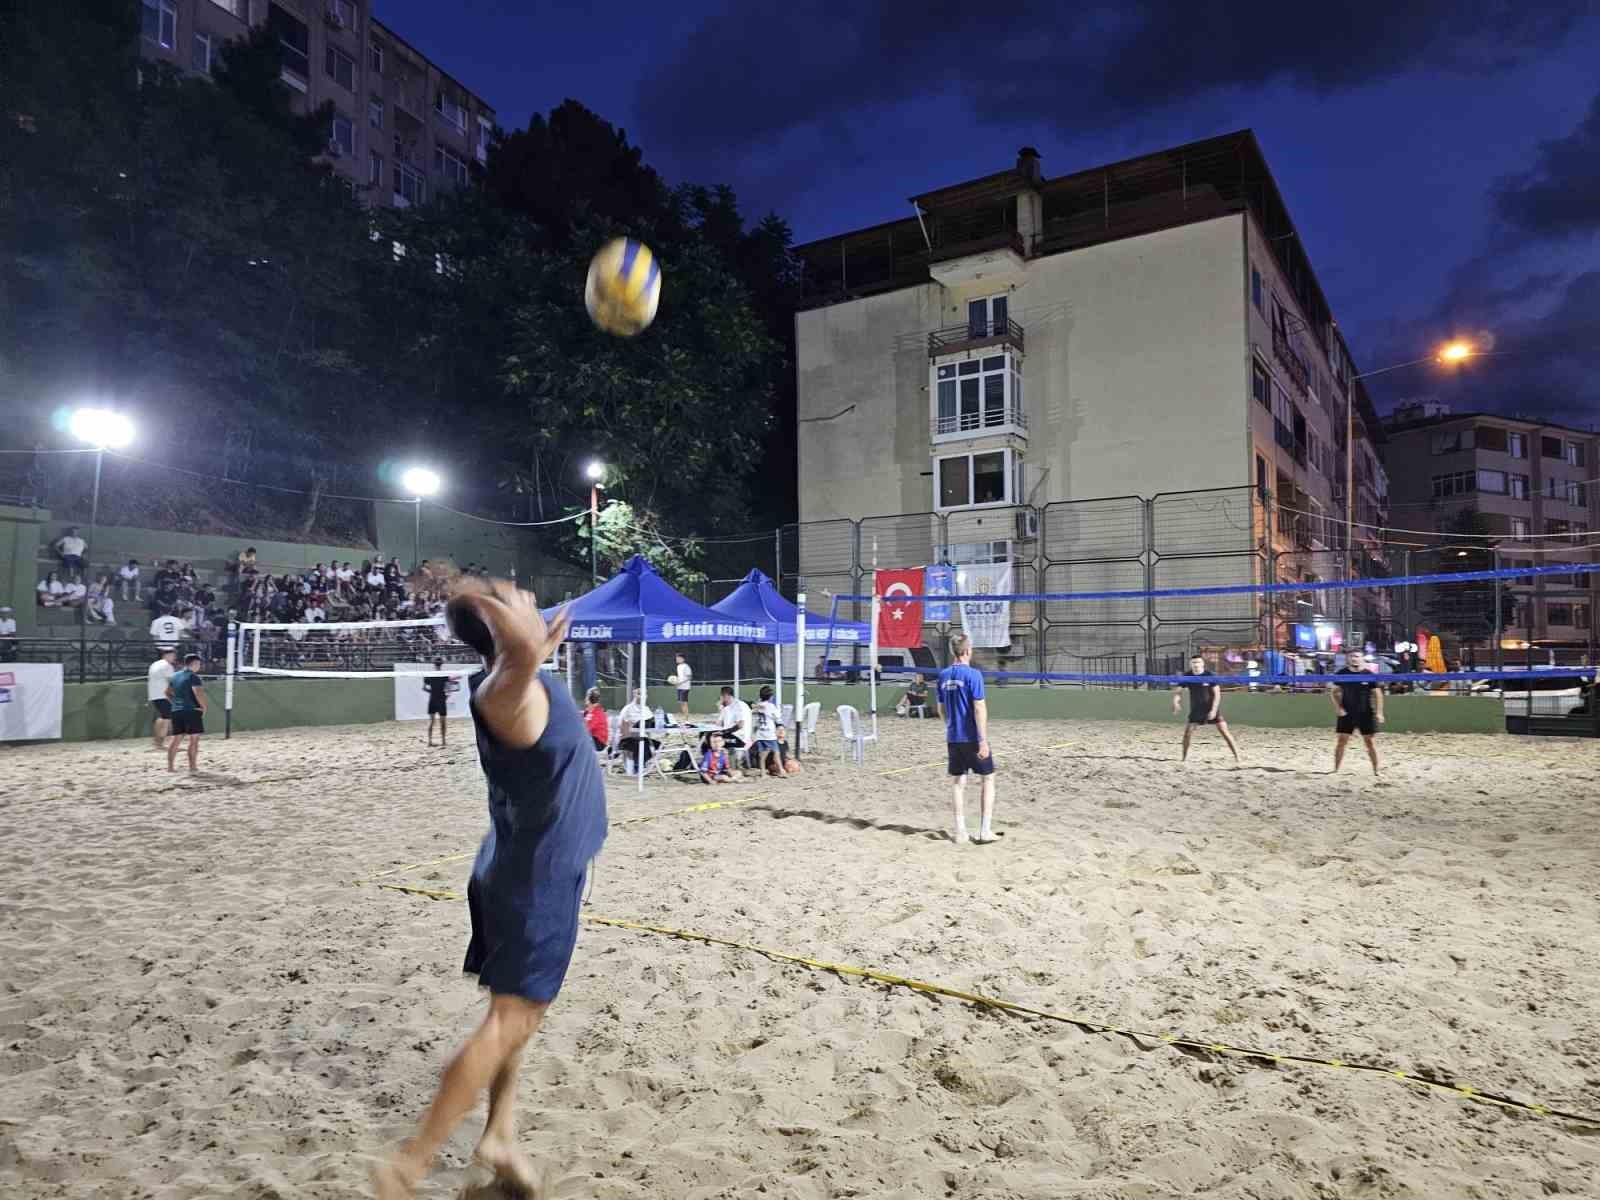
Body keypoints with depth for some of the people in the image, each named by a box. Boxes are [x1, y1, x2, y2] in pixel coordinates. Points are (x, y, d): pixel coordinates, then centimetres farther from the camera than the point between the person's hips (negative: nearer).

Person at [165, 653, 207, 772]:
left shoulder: (174, 676, 14)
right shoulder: (193, 677, -11)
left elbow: (168, 693, 21)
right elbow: (198, 693, -22)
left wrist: (175, 703, 20)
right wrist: (204, 707, -10)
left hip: (176, 711, 7)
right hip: (192, 711, -7)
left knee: (176, 739, 11)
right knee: (194, 739, -1)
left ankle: (170, 765, 11)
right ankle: (193, 766, 0)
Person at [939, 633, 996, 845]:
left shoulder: (943, 675, 6)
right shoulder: (973, 674, -13)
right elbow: (979, 709, -17)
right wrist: (984, 740, -16)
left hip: (953, 738, 5)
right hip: (972, 738, -5)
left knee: (959, 784, 10)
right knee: (987, 780, 9)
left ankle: (960, 833, 10)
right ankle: (985, 830, 6)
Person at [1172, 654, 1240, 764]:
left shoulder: (1210, 676, -12)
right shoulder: (1187, 676, -4)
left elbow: (1217, 694, -12)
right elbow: (1177, 691, 1)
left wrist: (1214, 710, -20)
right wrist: (1175, 703, -18)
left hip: (1212, 708, -3)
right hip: (1196, 709, 3)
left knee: (1224, 731, -11)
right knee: (1187, 732, -3)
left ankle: (1237, 756, -5)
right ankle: (1185, 757, 12)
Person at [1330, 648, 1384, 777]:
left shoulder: (1369, 675, -4)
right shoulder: (1341, 674, -1)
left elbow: (1377, 694, -1)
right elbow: (1333, 691, 6)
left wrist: (1379, 713, -9)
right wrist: (1338, 708, -5)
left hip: (1365, 714, -1)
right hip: (1347, 713, 1)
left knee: (1370, 741, 4)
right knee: (1342, 741, 1)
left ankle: (1376, 771, 13)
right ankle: (1336, 770, 8)